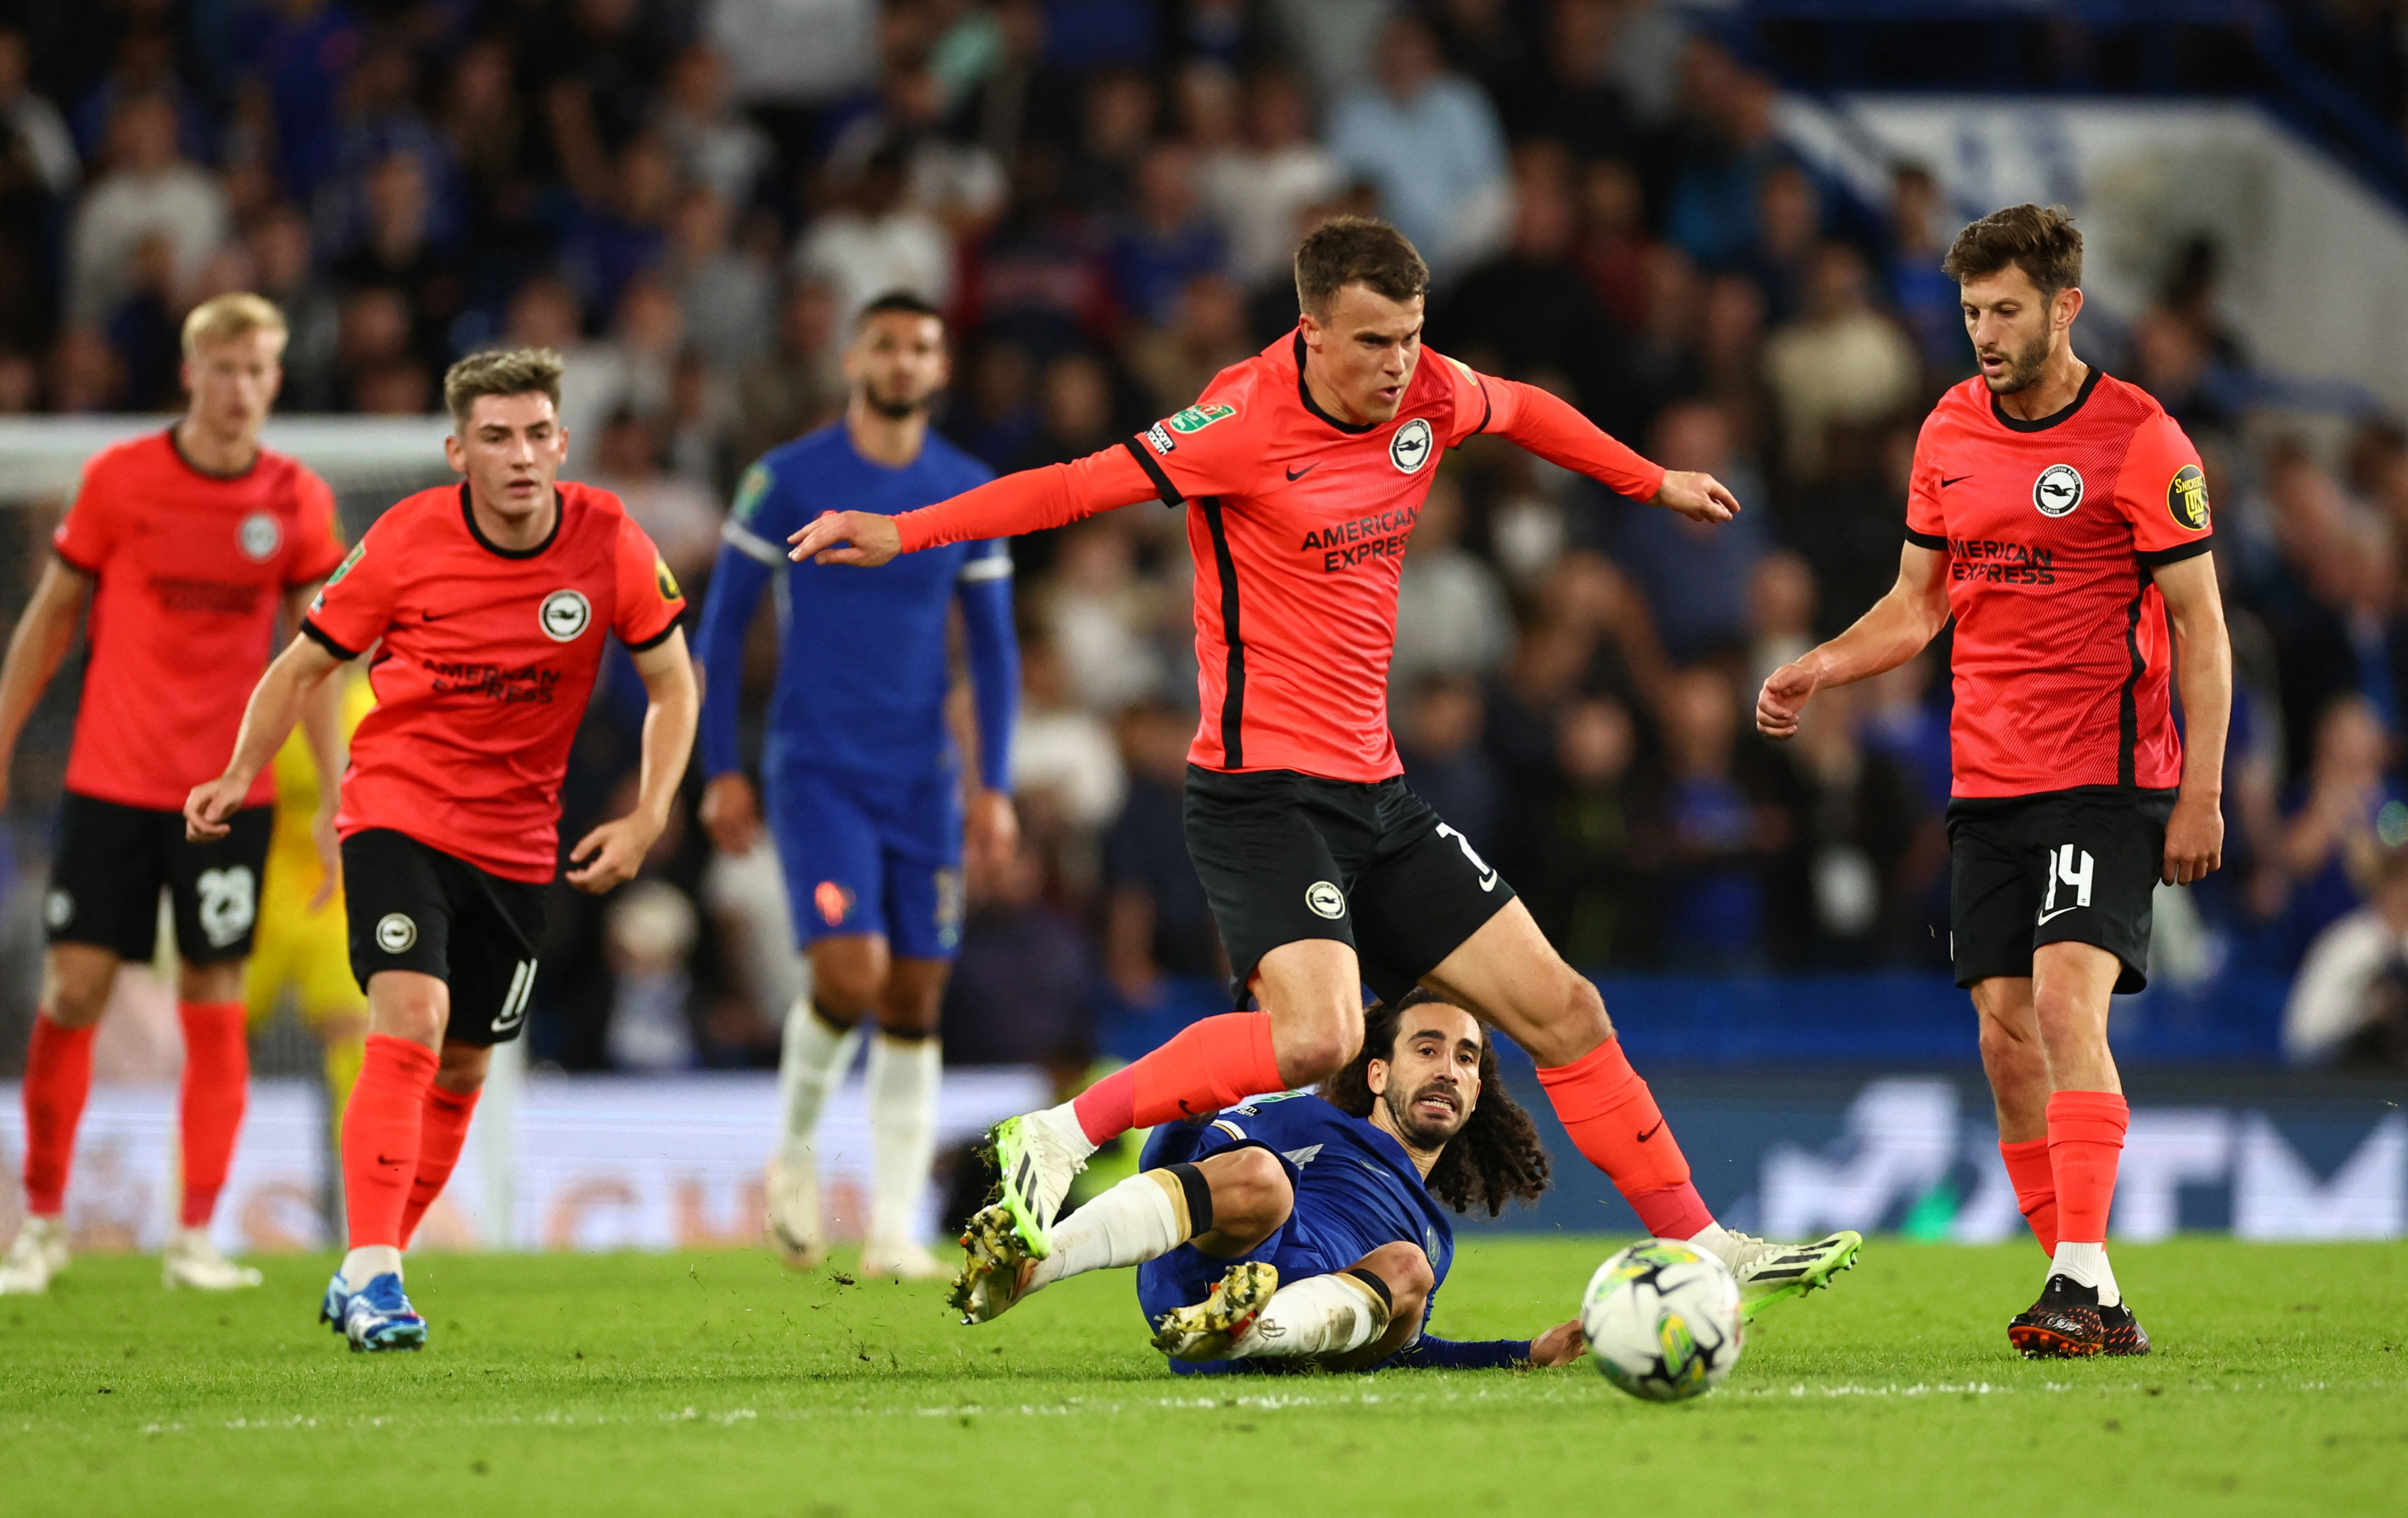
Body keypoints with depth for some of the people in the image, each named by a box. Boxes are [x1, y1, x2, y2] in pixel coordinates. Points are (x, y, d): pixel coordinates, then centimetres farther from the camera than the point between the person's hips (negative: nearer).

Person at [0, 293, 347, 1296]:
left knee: (215, 1005, -1)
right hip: (111, 782, -1)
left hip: (229, 791, 1)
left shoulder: (298, 503, 0)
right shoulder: (118, 480, -3)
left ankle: (195, 1240, 3)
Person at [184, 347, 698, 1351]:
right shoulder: (408, 541, -13)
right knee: (409, 1021, -23)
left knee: (462, 1066, 11)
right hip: (398, 808, -3)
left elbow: (672, 684, 3)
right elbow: (307, 663, 1)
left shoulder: (609, 543, -9)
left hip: (518, 840, 3)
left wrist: (645, 819, -8)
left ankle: (366, 1279, 27)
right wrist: (241, 775, -10)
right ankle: (372, 1275, -26)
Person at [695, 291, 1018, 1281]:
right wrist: (721, 770, -2)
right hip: (817, 771, -3)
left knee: (914, 1003, 1)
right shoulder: (788, 480, -3)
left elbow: (993, 645, 12)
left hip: (924, 782, 3)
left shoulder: (970, 492, 6)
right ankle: (795, 1152, 7)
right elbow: (722, 624, 2)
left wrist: (996, 783, 3)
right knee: (851, 971, -19)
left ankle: (894, 1231, 6)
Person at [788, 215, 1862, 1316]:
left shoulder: (1430, 397, 4)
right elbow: (1080, 485, -16)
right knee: (1317, 1035, -28)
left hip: (1373, 792, 7)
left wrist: (1654, 483, 38)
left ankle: (1702, 1249, 16)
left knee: (1561, 1009, 6)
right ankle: (1061, 1136, -14)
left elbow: (1523, 411, 26)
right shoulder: (1250, 420, -16)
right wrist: (904, 532, -22)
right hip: (1262, 797, -7)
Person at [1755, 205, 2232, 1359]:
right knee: (2005, 1033, 1)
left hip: (2107, 780, -6)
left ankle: (2087, 1284, -25)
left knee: (2066, 997, -21)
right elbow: (1918, 603, 18)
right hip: (1988, 782, 6)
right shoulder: (1949, 432, 9)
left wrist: (2201, 792, -12)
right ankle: (2075, 1293, 8)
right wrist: (1819, 670, 1)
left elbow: (2200, 624, -7)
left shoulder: (2138, 439, -8)